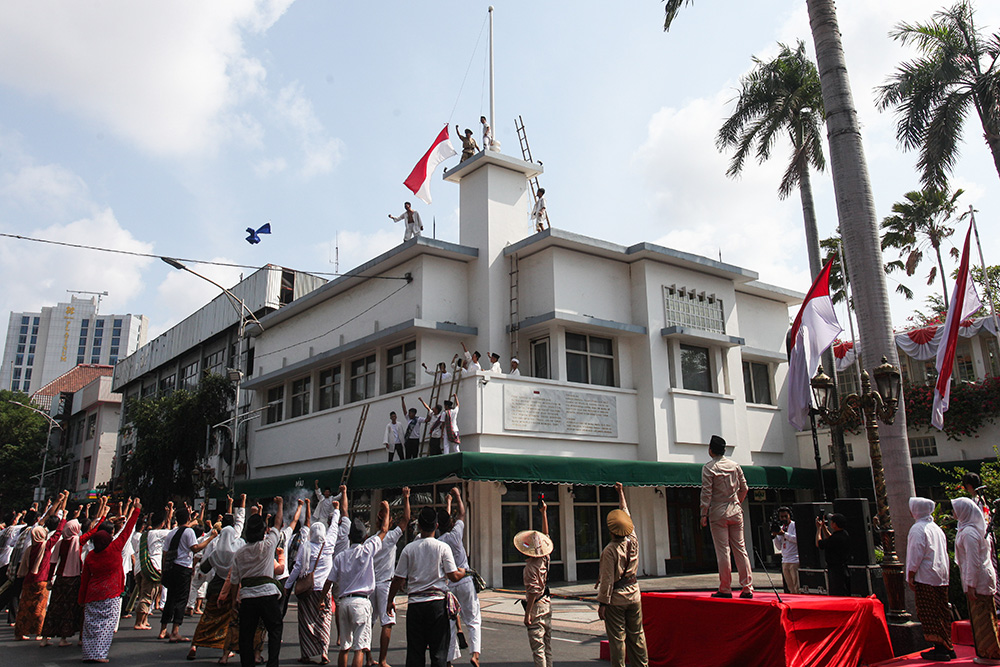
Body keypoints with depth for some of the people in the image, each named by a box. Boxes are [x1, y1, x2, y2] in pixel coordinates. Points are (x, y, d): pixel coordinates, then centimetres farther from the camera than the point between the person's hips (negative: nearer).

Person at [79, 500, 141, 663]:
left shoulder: (90, 556, 1)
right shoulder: (114, 549, -10)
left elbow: (84, 579, 7)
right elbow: (127, 531, -4)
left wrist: (81, 599, 18)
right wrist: (136, 510, 4)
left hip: (92, 594, 4)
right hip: (110, 594, -4)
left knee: (91, 623, 10)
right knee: (106, 623, -1)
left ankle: (89, 653, 12)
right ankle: (99, 654, -6)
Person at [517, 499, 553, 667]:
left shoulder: (531, 566, -19)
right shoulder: (545, 558, 1)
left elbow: (533, 591, -22)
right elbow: (546, 535, 13)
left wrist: (527, 614, -18)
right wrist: (544, 513, 16)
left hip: (536, 606, -8)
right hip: (547, 603, 8)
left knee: (537, 646, -4)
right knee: (547, 644, 15)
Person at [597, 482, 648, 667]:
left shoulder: (610, 551, -18)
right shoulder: (633, 541, -2)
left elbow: (607, 580, -17)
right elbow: (627, 516, 13)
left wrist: (602, 603, -9)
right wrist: (621, 493, 24)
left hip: (616, 598, -6)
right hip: (634, 595, 6)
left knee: (617, 638, 1)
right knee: (636, 635, 13)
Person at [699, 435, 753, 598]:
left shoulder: (709, 467, -7)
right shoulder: (735, 465, 8)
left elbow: (706, 492, -11)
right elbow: (744, 488, 11)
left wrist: (704, 514, -7)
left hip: (718, 513, -4)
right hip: (735, 512, 4)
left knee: (723, 551, -2)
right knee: (740, 548, 6)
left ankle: (725, 589, 0)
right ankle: (747, 588, 5)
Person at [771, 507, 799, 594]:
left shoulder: (794, 525, 0)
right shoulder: (781, 528, 18)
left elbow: (797, 539, -17)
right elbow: (779, 547, 15)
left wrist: (783, 533, -17)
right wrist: (775, 536, 1)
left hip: (794, 560, -6)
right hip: (784, 561, 6)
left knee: (797, 588, -9)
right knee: (790, 588, 8)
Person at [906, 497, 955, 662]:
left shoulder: (918, 528, -12)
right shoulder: (937, 528, 14)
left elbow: (916, 555, -16)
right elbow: (943, 553, 18)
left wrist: (910, 576, -11)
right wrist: (944, 574, 22)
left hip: (925, 577, -9)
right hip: (941, 577, 9)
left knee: (928, 613, -4)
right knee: (942, 612, 12)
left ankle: (940, 649, -4)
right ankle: (947, 647, 16)